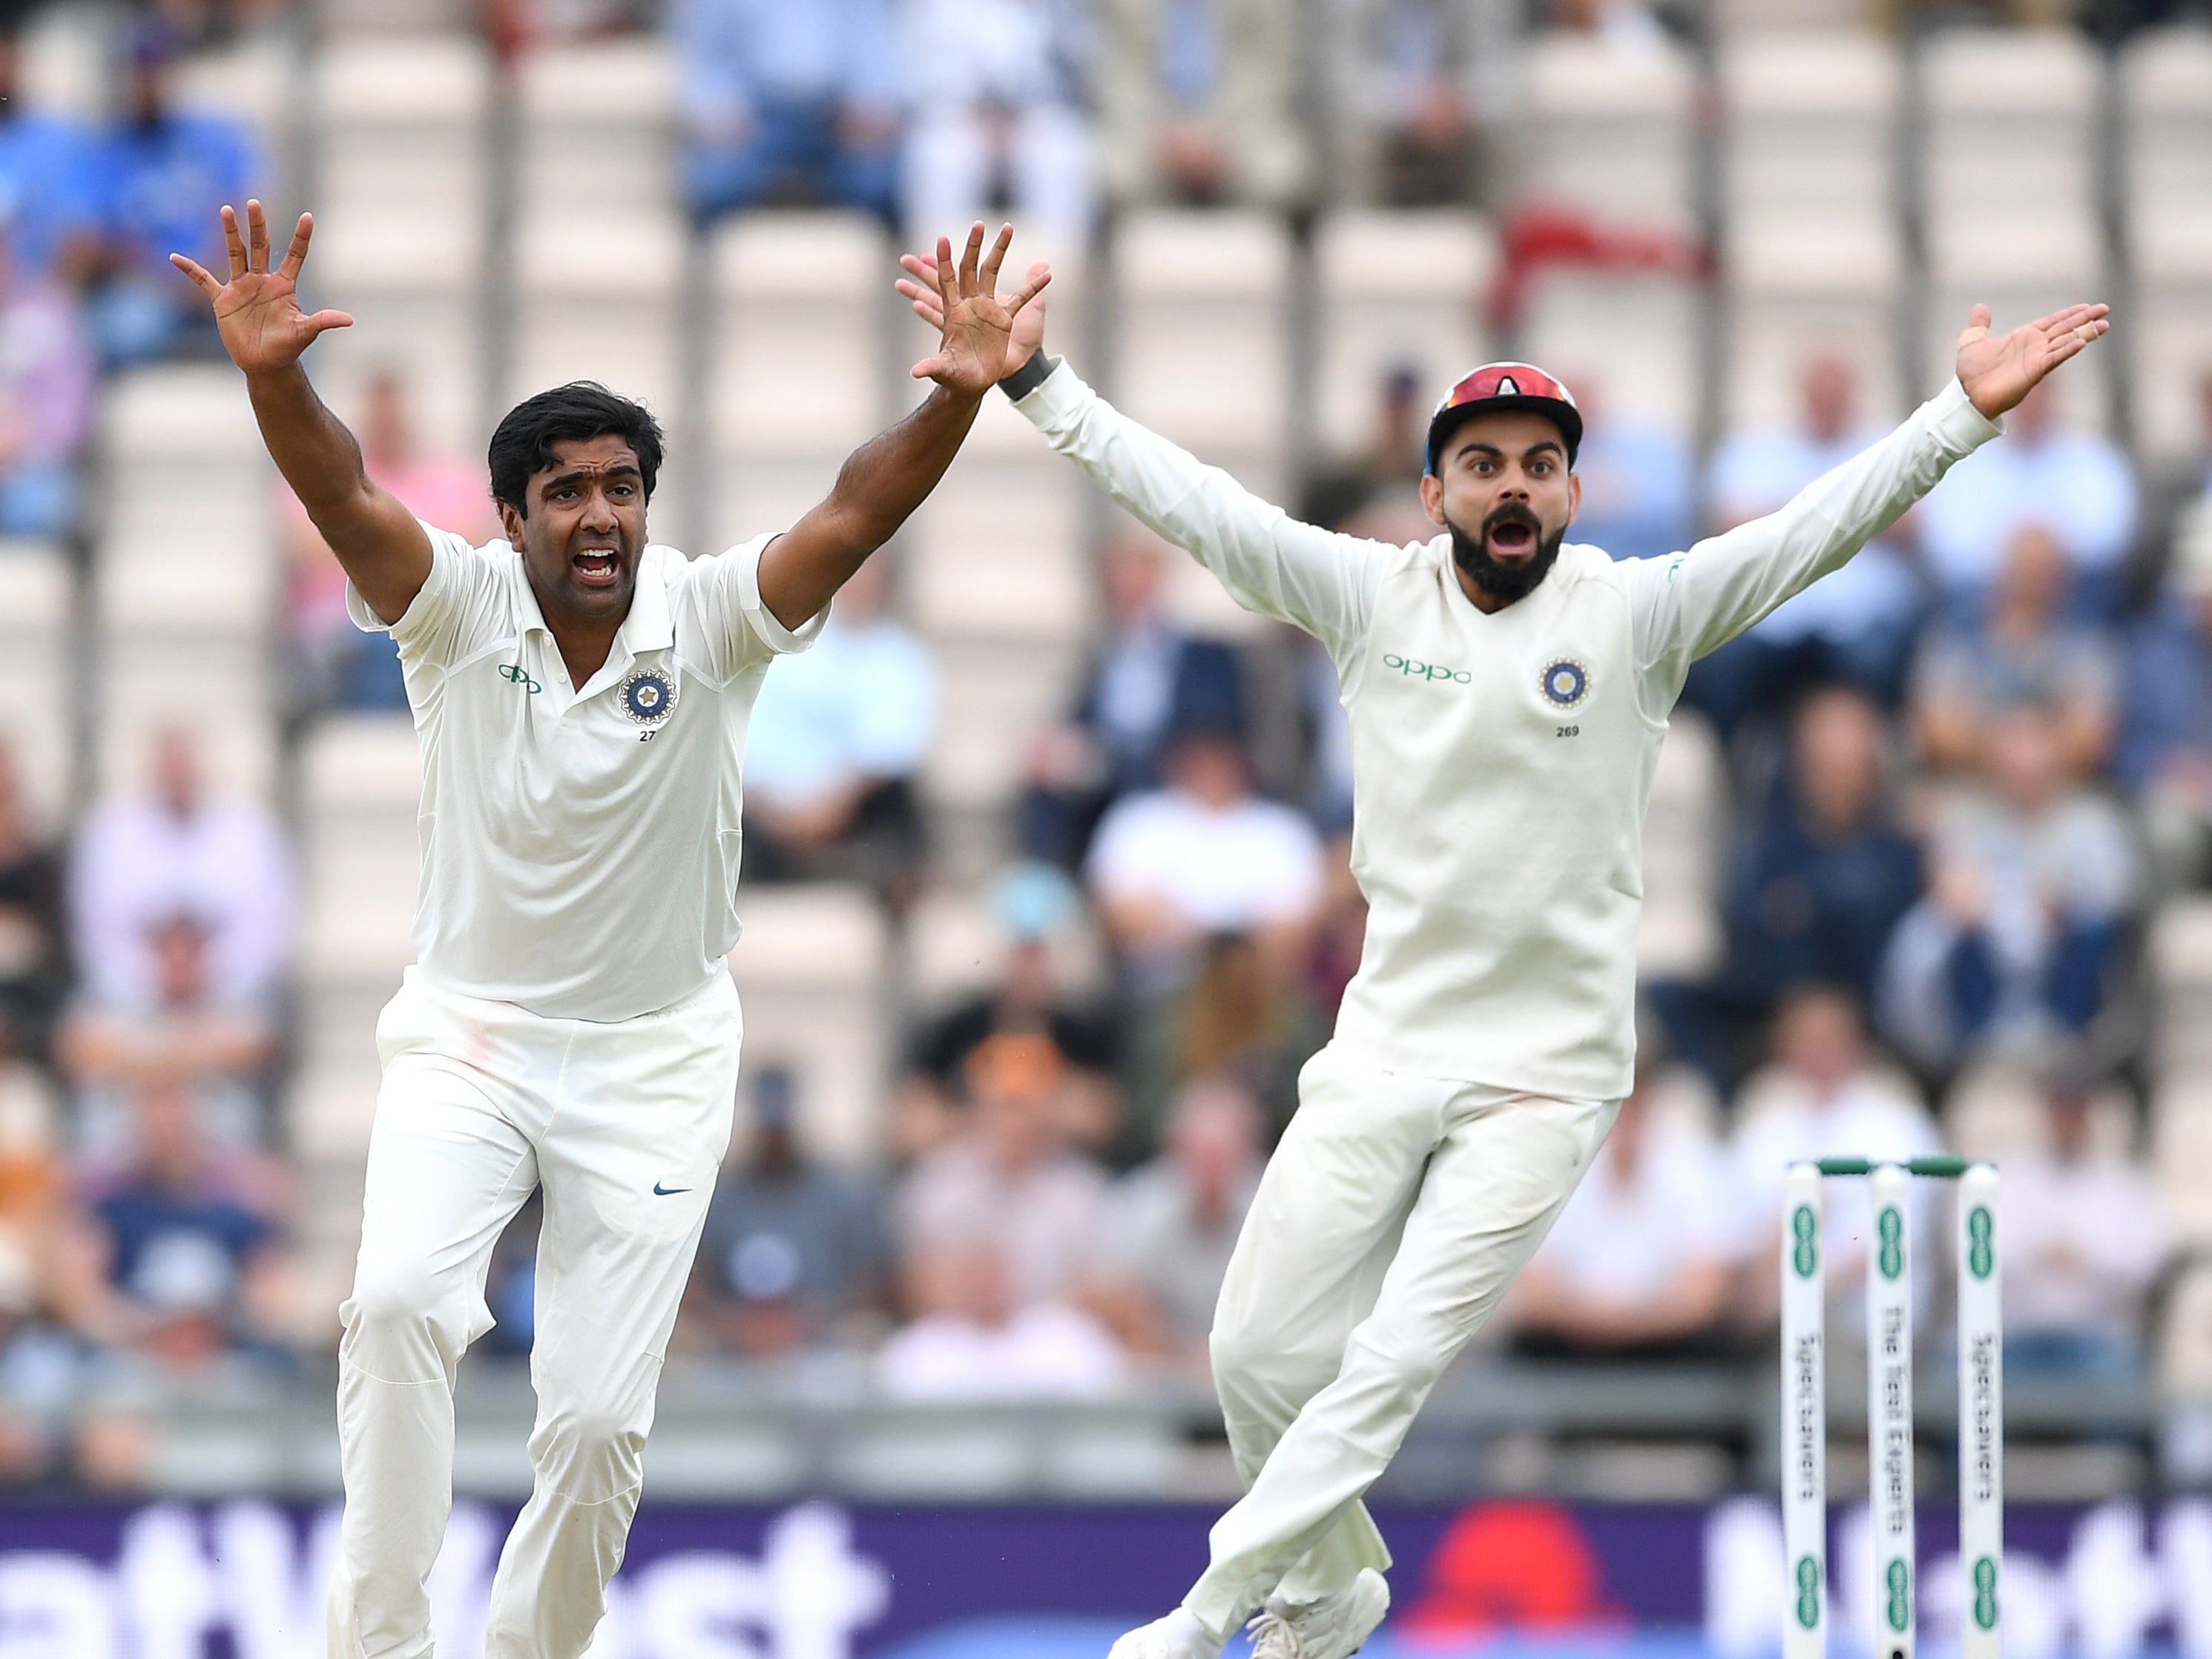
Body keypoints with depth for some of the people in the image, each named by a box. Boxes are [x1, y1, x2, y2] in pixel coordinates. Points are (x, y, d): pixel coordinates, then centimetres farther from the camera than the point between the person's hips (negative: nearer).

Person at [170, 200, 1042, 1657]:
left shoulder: (710, 622, -8)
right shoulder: (458, 607, -9)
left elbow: (855, 516, -22)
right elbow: (343, 495, -25)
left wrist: (958, 398, -39)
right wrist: (274, 376, -45)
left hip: (655, 1061, 1)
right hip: (466, 1040, -1)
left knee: (597, 1417, -3)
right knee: (401, 1299, -26)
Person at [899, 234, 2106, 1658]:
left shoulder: (1635, 616, -6)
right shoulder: (1374, 598, 1)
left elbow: (1819, 529, -16)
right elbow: (1191, 499, -2)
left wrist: (1966, 414, -29)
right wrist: (1034, 379, -9)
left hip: (1544, 1077, -3)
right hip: (1382, 1050, 3)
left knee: (1390, 1369, -9)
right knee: (1262, 1355, 5)